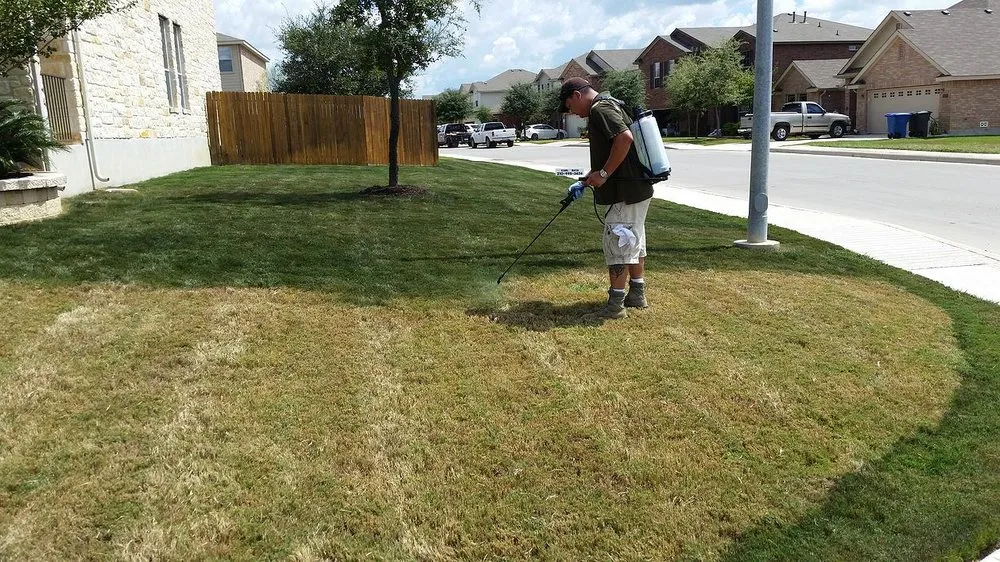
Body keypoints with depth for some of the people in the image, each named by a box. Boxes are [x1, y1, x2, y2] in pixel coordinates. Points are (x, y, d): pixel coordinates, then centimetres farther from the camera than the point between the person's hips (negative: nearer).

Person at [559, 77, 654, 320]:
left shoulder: (599, 109, -14)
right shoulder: (608, 105, 19)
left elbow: (625, 137, -28)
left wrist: (603, 174, -22)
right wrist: (594, 174, 21)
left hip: (626, 191, -11)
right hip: (639, 188, 11)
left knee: (616, 244, -6)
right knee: (633, 241, 18)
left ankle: (615, 306, 0)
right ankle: (637, 294, 29)